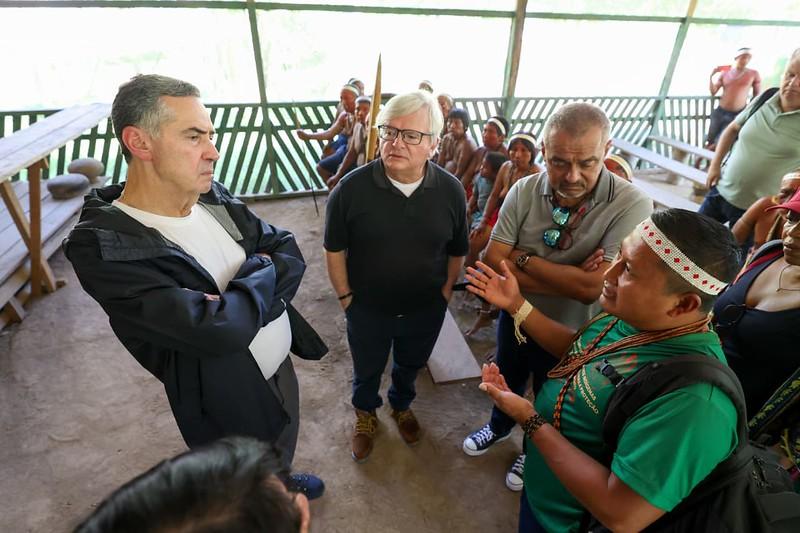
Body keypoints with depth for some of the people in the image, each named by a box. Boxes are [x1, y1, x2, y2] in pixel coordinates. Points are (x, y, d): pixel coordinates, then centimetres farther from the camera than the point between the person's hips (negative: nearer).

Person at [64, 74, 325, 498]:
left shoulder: (212, 196, -9)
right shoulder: (102, 247, -29)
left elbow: (291, 255, -5)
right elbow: (221, 331, -37)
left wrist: (243, 296, -23)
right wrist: (263, 271, -19)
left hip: (282, 366, 7)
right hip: (234, 408, -6)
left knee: (281, 455, 35)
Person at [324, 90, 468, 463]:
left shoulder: (451, 191, -13)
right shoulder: (351, 188, -21)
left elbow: (457, 250, 0)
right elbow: (335, 250, -9)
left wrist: (445, 292, 2)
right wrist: (345, 296, -6)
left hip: (425, 310, 2)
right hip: (367, 309, -1)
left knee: (410, 366, 28)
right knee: (367, 371, 24)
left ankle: (402, 405, 60)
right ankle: (365, 414, 56)